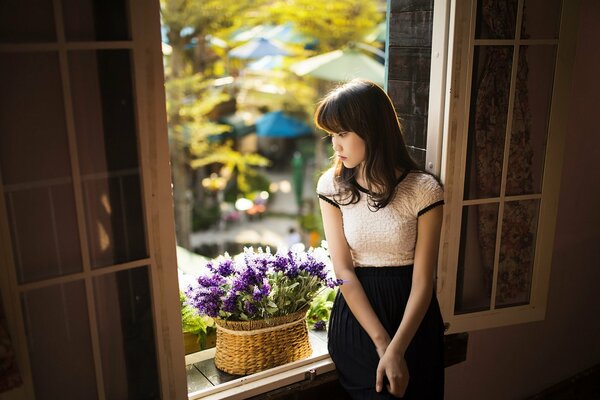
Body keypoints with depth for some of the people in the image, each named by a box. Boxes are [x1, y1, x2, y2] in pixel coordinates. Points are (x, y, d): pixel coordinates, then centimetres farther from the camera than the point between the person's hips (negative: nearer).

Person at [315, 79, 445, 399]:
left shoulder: (423, 189, -13)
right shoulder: (332, 186, -6)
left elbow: (422, 281, -13)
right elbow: (343, 271, -10)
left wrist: (396, 350, -20)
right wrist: (381, 343, -16)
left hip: (412, 317, -1)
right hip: (356, 315, 1)